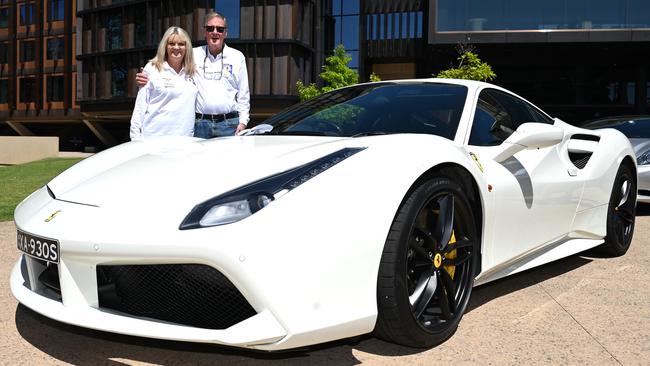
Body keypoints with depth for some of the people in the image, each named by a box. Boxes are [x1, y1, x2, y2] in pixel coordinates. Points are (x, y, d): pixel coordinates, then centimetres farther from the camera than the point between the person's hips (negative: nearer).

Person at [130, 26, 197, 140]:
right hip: (154, 136, -3)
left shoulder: (192, 72, 11)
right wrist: (136, 137, -3)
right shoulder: (152, 69, 2)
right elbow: (140, 106, 1)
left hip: (184, 138, 3)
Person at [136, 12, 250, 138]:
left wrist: (243, 121, 2)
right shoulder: (193, 55, 8)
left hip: (229, 123, 0)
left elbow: (243, 93, 10)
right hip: (200, 124, 1)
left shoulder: (237, 57, 8)